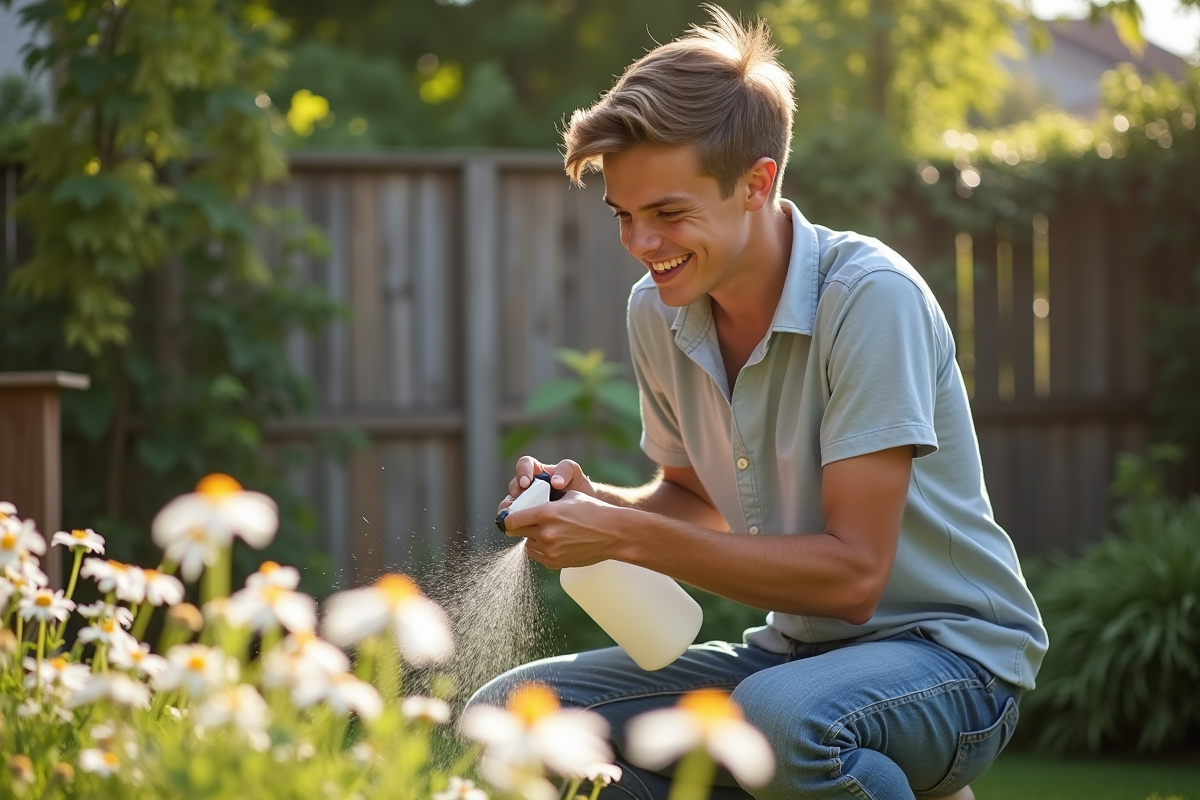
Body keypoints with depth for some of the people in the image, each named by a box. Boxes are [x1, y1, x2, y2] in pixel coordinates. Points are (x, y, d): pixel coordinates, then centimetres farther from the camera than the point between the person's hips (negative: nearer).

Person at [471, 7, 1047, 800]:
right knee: (507, 715, -9)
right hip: (794, 648, 7)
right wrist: (599, 503, -5)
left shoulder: (871, 300, -20)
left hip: (952, 652, -7)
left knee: (780, 714, -39)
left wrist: (629, 537, -23)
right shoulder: (657, 314, 1)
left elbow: (852, 573, -22)